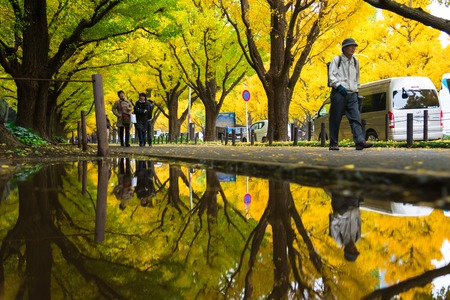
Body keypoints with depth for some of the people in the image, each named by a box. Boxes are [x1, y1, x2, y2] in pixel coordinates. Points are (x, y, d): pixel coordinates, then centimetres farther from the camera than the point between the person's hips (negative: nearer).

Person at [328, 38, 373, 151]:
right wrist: (339, 86, -18)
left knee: (356, 118, -9)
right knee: (335, 119, -1)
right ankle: (333, 143, 6)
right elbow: (331, 76, -6)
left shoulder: (355, 61, 18)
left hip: (352, 94, 5)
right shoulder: (336, 60, 1)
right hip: (339, 93, -5)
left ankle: (360, 141, -19)